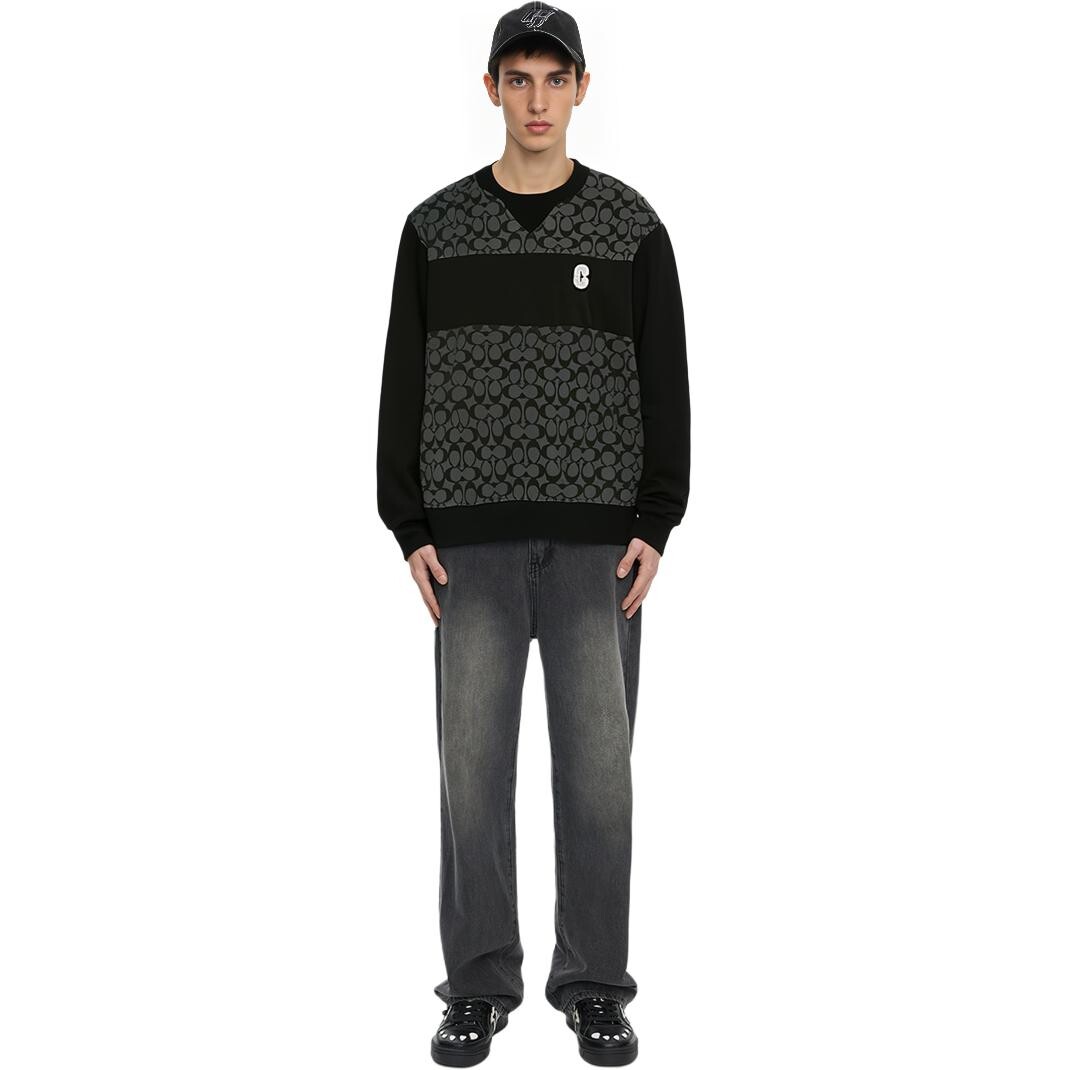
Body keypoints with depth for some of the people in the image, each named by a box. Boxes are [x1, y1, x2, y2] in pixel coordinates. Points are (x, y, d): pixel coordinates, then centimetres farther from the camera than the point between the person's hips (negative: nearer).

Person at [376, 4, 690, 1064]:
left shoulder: (631, 225, 4)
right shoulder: (436, 228, 6)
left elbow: (664, 383, 2)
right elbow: (404, 386, 5)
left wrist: (655, 527, -8)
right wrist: (410, 530, -4)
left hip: (598, 538, 0)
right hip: (475, 537, 1)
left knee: (596, 759, 1)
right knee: (474, 760, 2)